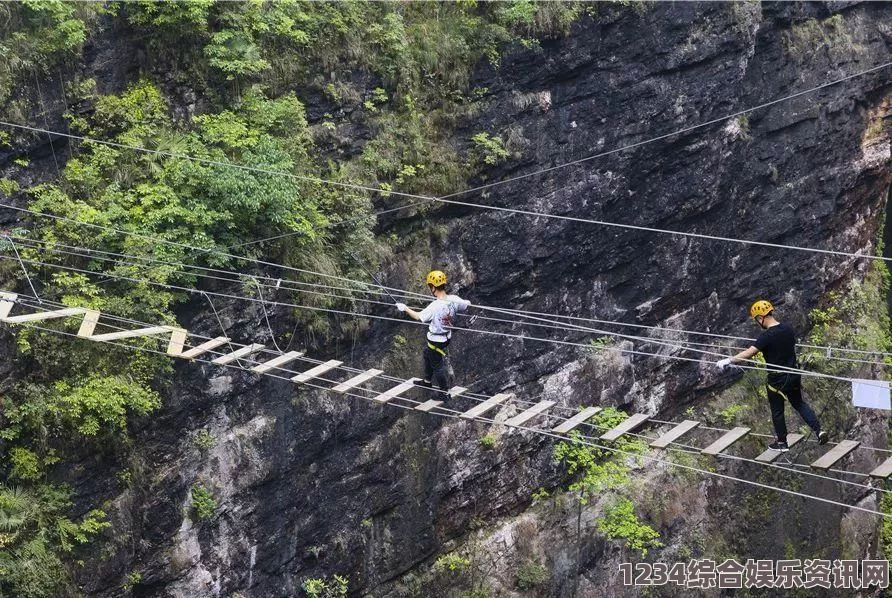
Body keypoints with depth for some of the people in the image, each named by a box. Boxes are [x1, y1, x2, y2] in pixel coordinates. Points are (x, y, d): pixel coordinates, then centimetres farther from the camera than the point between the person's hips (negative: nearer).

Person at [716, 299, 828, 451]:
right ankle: (819, 430, 15)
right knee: (799, 404, 24)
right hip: (793, 375, 6)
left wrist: (728, 361, -27)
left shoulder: (767, 336, -23)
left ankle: (782, 442, 25)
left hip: (777, 379, -6)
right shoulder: (788, 329, -2)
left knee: (777, 411, 12)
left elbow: (749, 353, -30)